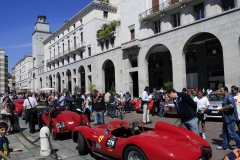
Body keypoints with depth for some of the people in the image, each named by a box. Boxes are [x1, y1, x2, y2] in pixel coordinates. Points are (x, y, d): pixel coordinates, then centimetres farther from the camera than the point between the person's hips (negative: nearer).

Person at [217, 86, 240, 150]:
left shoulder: (229, 96, -15)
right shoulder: (226, 97, 16)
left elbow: (232, 105, -29)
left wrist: (223, 108, -22)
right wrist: (222, 110, 10)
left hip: (230, 117, -11)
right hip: (226, 117, 11)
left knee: (232, 133, -5)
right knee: (225, 132, 13)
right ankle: (225, 146, 21)